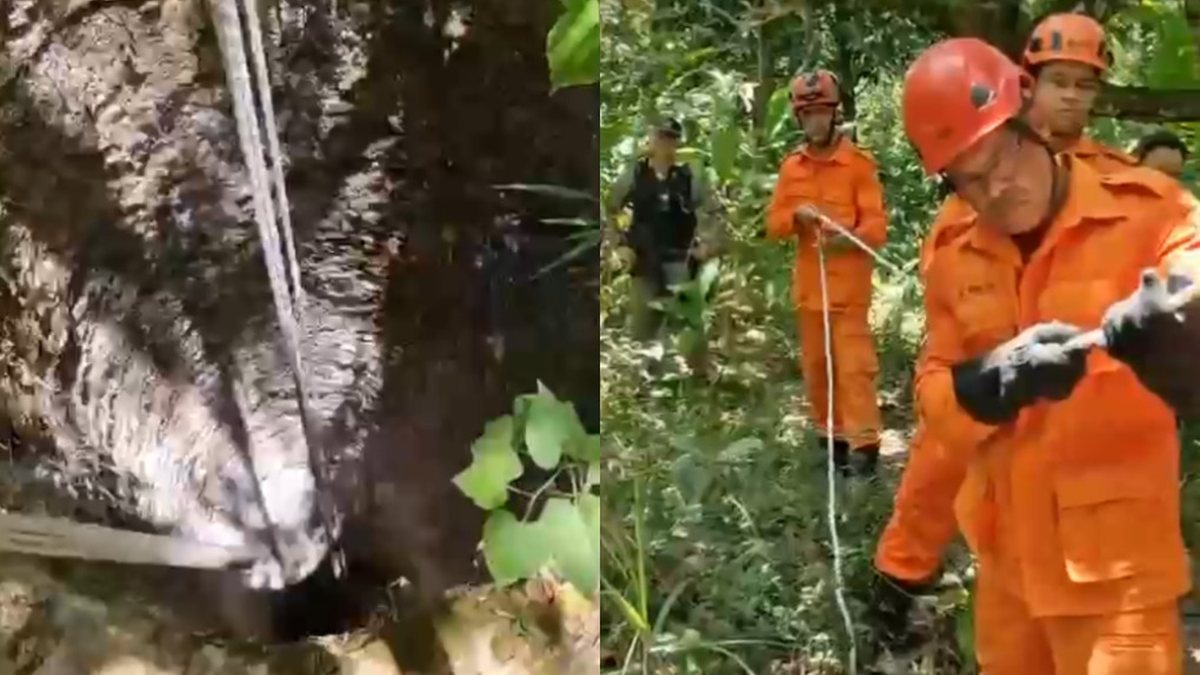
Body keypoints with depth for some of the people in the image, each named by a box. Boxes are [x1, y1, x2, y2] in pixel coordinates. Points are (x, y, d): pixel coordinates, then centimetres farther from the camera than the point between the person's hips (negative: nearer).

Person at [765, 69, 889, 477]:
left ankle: (864, 444, -6)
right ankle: (832, 437, 24)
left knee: (854, 365, -8)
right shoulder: (791, 167, 8)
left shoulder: (859, 163, -7)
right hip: (809, 285, 5)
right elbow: (773, 225, 8)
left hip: (849, 285, -5)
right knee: (815, 366, 12)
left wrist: (848, 237, -29)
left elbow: (877, 227, -10)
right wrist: (796, 216, -13)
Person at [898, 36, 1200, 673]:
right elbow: (937, 401, 4)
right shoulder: (952, 255, 4)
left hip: (1115, 565, -4)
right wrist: (994, 382, -18)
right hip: (1007, 559, 5)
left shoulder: (1147, 212, -11)